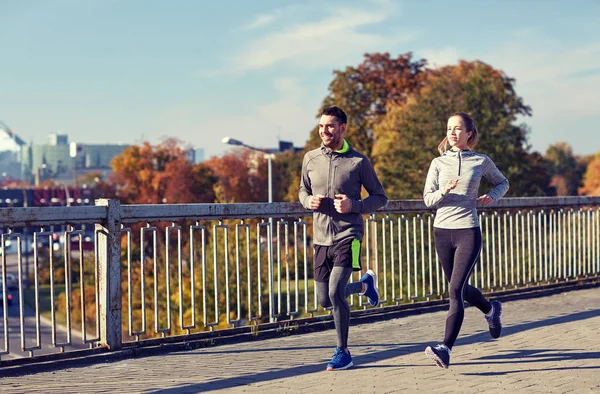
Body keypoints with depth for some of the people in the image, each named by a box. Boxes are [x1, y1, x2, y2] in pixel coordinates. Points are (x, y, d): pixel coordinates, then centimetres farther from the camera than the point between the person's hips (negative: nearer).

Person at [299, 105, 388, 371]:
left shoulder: (359, 161, -5)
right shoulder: (311, 158, 6)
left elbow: (380, 198, 1)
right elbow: (303, 190, 20)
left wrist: (354, 205, -17)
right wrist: (309, 201, -4)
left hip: (348, 236, -5)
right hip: (321, 239, 5)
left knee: (335, 292, -19)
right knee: (325, 299, 10)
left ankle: (343, 353, -1)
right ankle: (365, 284, 40)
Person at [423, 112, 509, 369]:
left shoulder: (481, 162, 2)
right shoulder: (438, 163, 5)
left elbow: (502, 183, 18)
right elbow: (427, 199, 1)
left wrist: (492, 196, -3)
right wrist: (443, 192, -20)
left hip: (468, 232, -4)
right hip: (442, 231, 4)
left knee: (456, 290, -15)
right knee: (460, 289, 17)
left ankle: (446, 348, -18)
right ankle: (491, 310, 48)